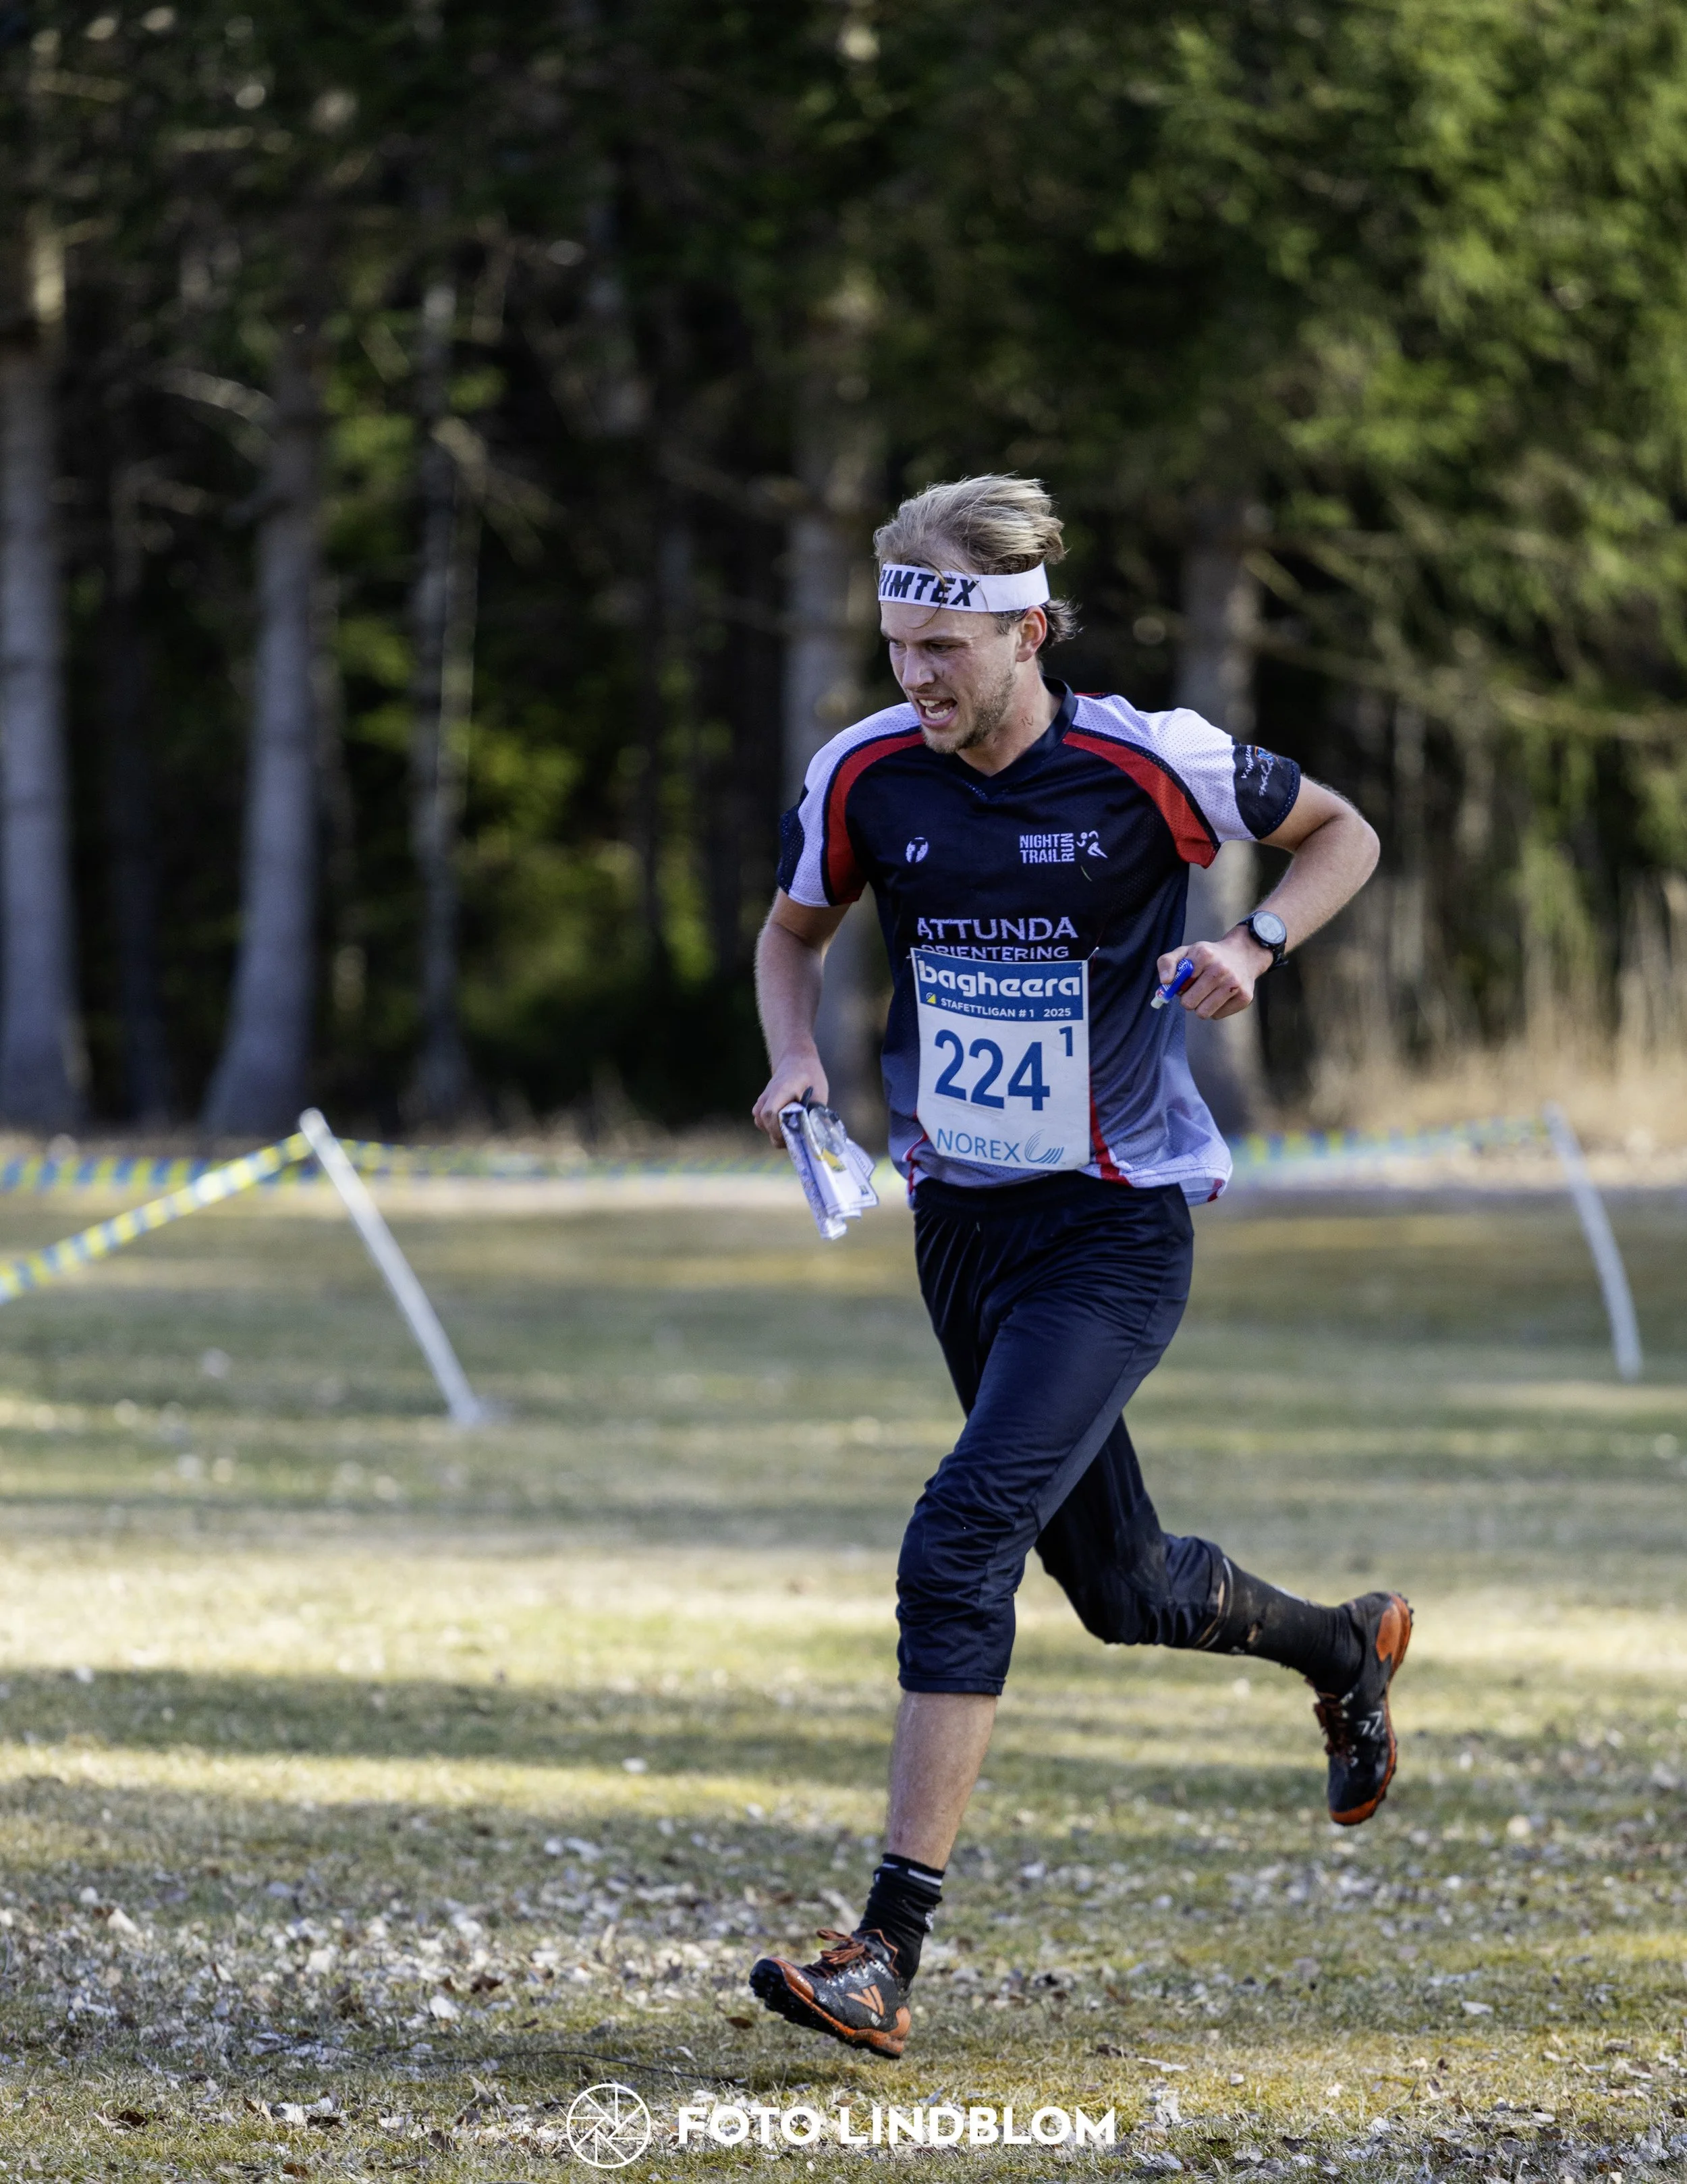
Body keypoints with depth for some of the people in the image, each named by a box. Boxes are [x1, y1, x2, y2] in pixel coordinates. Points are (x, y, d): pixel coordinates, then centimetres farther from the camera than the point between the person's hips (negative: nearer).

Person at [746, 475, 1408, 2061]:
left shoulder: (1148, 766, -14)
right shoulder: (865, 775, -4)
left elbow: (1342, 833, 3)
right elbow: (793, 931, 15)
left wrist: (1256, 945, -16)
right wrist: (793, 1060, -5)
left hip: (1115, 1230, -5)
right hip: (959, 1221, 5)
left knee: (959, 1548, -21)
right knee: (1122, 1590, 15)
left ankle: (888, 1957, -20)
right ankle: (1344, 1646, 49)